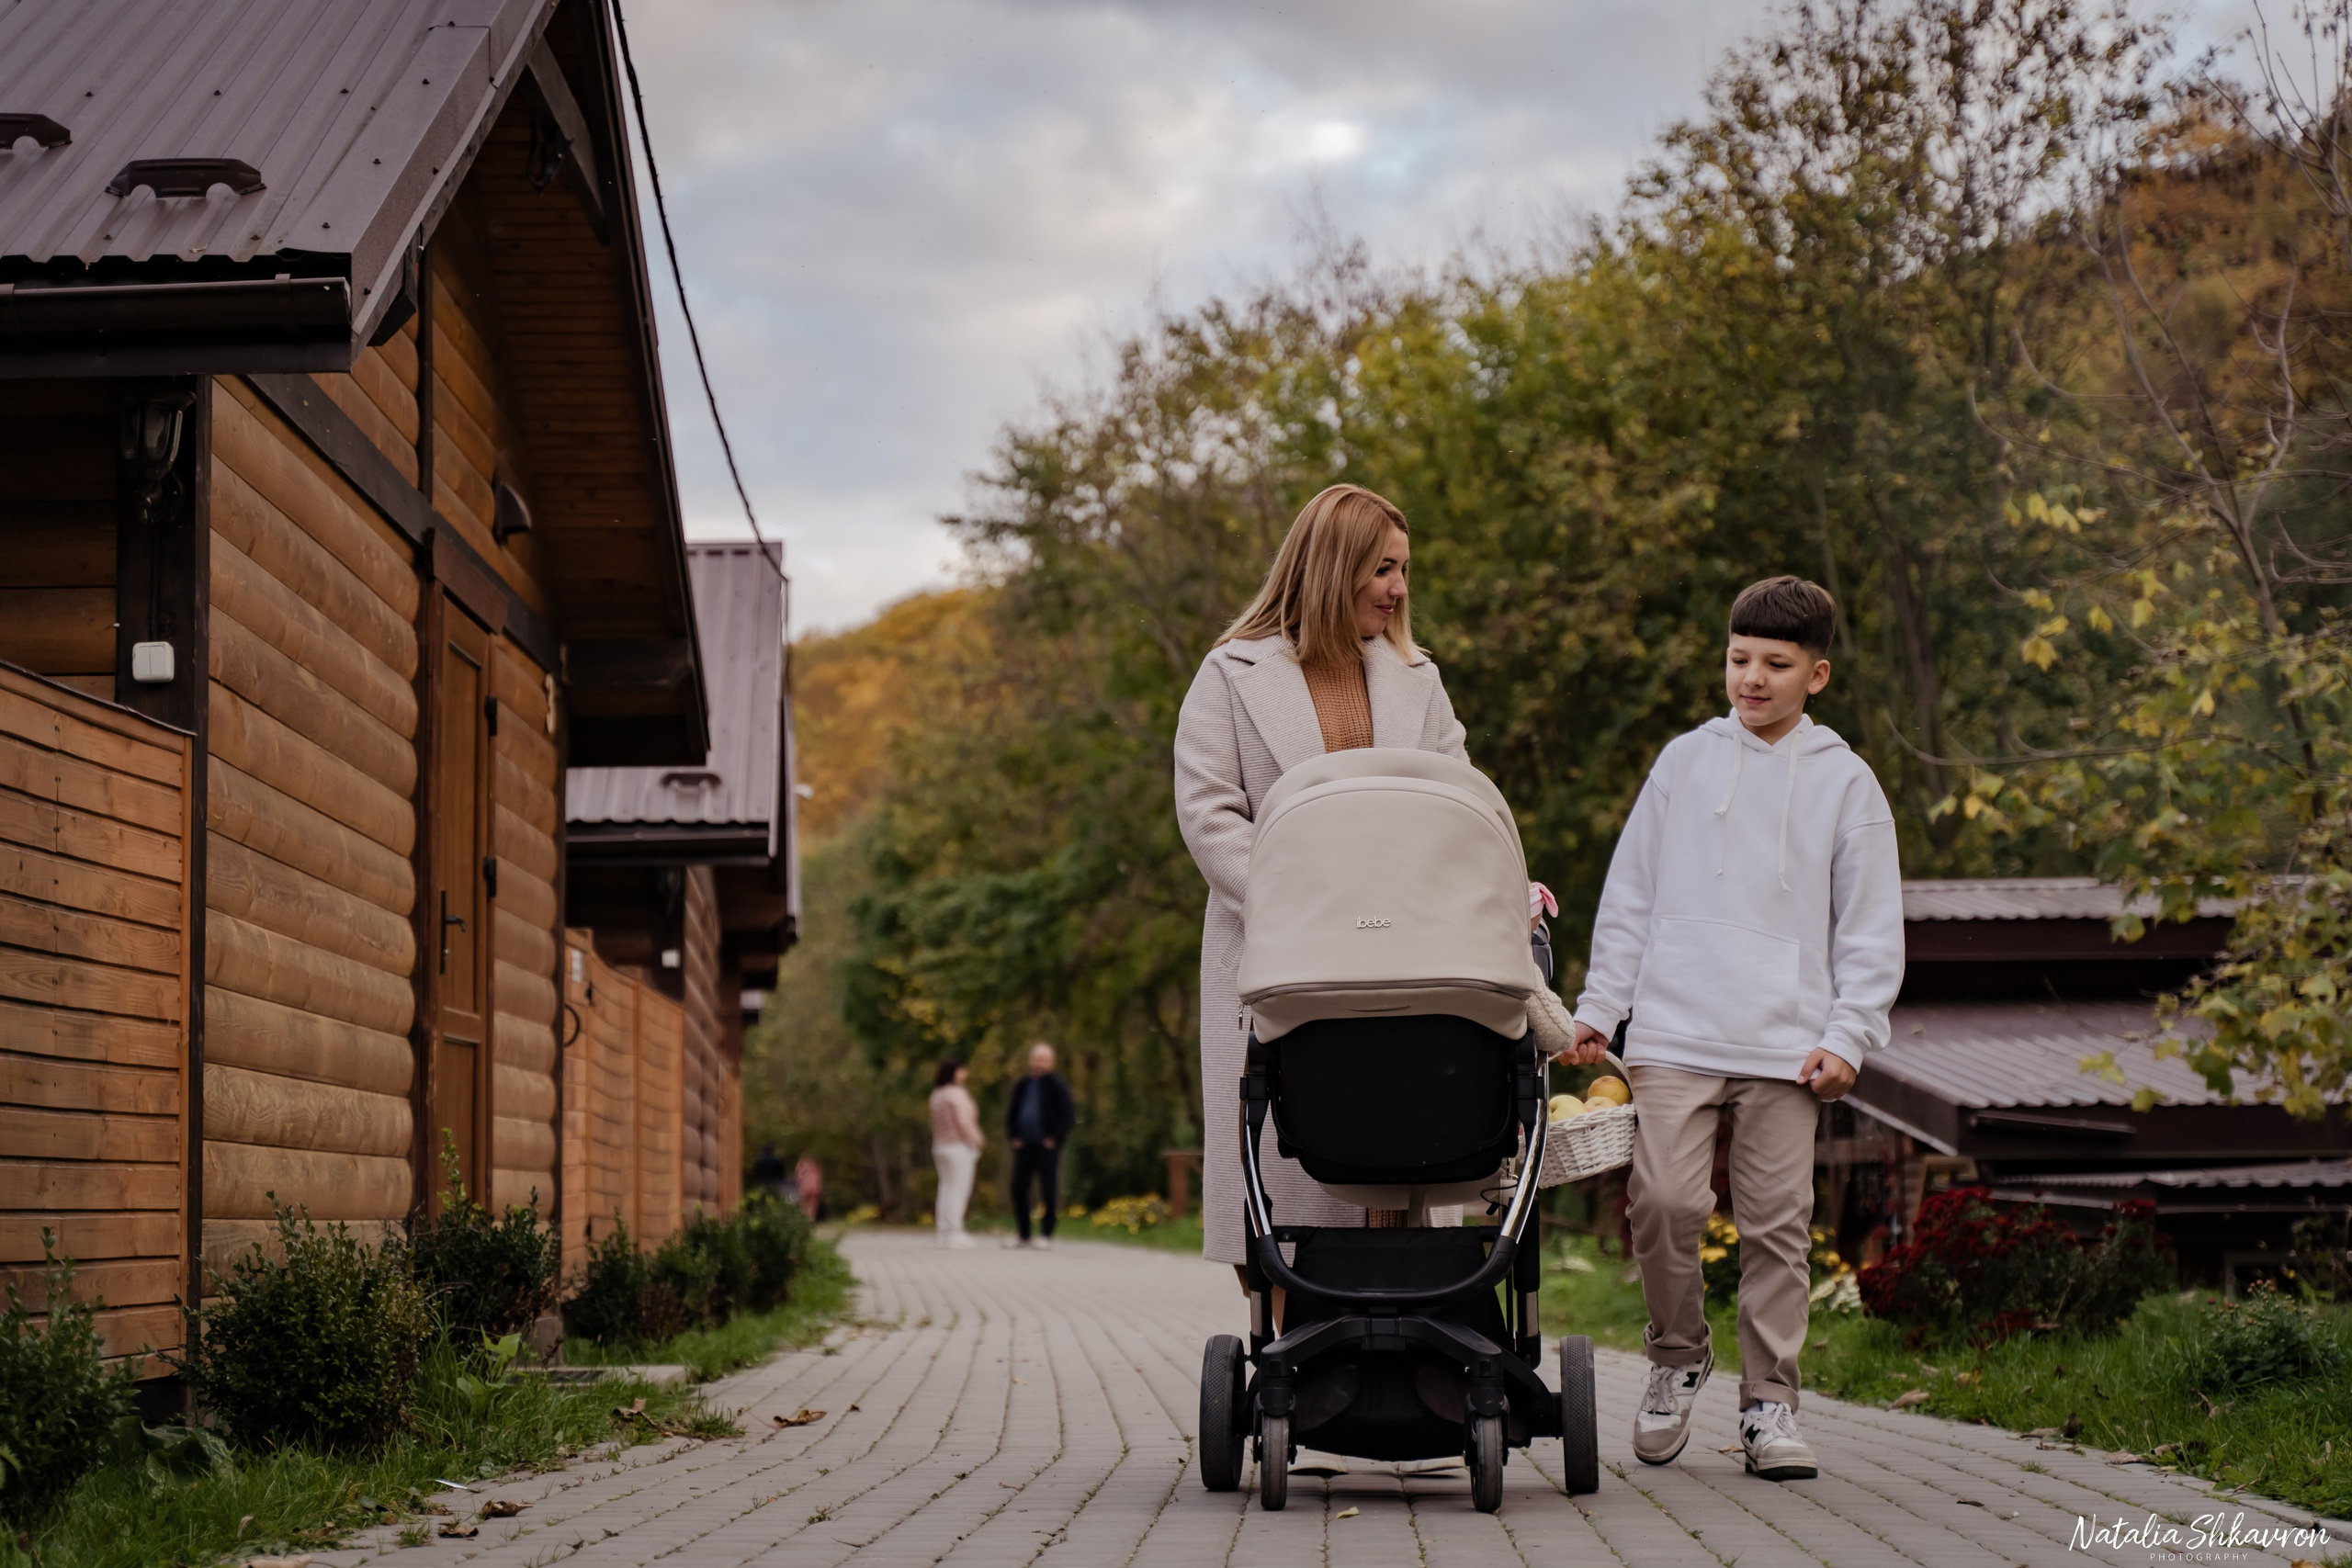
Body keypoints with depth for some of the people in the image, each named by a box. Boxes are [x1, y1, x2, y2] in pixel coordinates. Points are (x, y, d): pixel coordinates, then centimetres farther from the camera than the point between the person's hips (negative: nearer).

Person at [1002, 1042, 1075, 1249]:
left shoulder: (1056, 1085, -4)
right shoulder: (1022, 1085, 13)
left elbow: (1069, 1115, -7)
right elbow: (1011, 1113, 22)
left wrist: (1054, 1139, -11)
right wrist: (1012, 1137, 9)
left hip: (1047, 1147, -5)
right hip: (1024, 1146, 5)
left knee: (1048, 1191, -3)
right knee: (1018, 1188, 4)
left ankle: (1046, 1236, 3)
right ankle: (1023, 1235, 13)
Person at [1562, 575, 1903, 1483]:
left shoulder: (1845, 782, 8)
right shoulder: (1684, 762, 11)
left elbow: (1872, 930, 8)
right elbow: (1629, 897, 14)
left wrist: (1848, 1037, -2)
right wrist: (1598, 1008, 8)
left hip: (1787, 1047, 0)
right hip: (1672, 1034, 0)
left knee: (1778, 1222, -1)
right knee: (1664, 1202, -11)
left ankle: (1769, 1400, 11)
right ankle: (1677, 1359, 13)